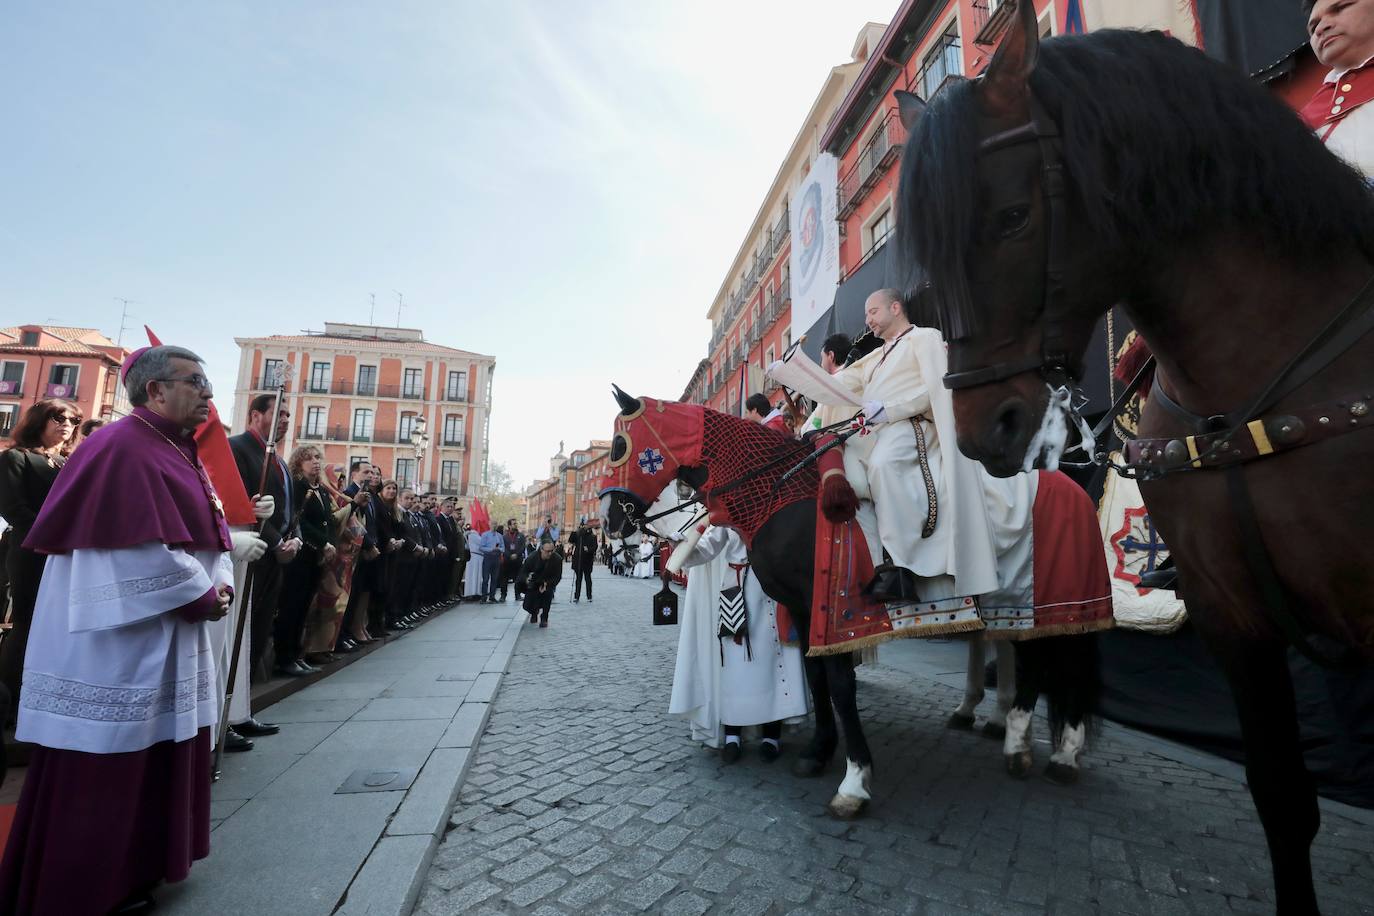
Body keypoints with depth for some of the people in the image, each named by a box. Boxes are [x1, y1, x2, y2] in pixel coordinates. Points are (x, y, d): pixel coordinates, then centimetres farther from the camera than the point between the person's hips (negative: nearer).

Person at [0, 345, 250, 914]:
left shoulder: (180, 452, 13)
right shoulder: (124, 449, -18)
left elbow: (207, 530, 14)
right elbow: (146, 548, -25)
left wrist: (220, 584, -3)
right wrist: (202, 597, -13)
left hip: (167, 640, 10)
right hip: (116, 644, -10)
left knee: (150, 761, 18)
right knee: (98, 774, 3)